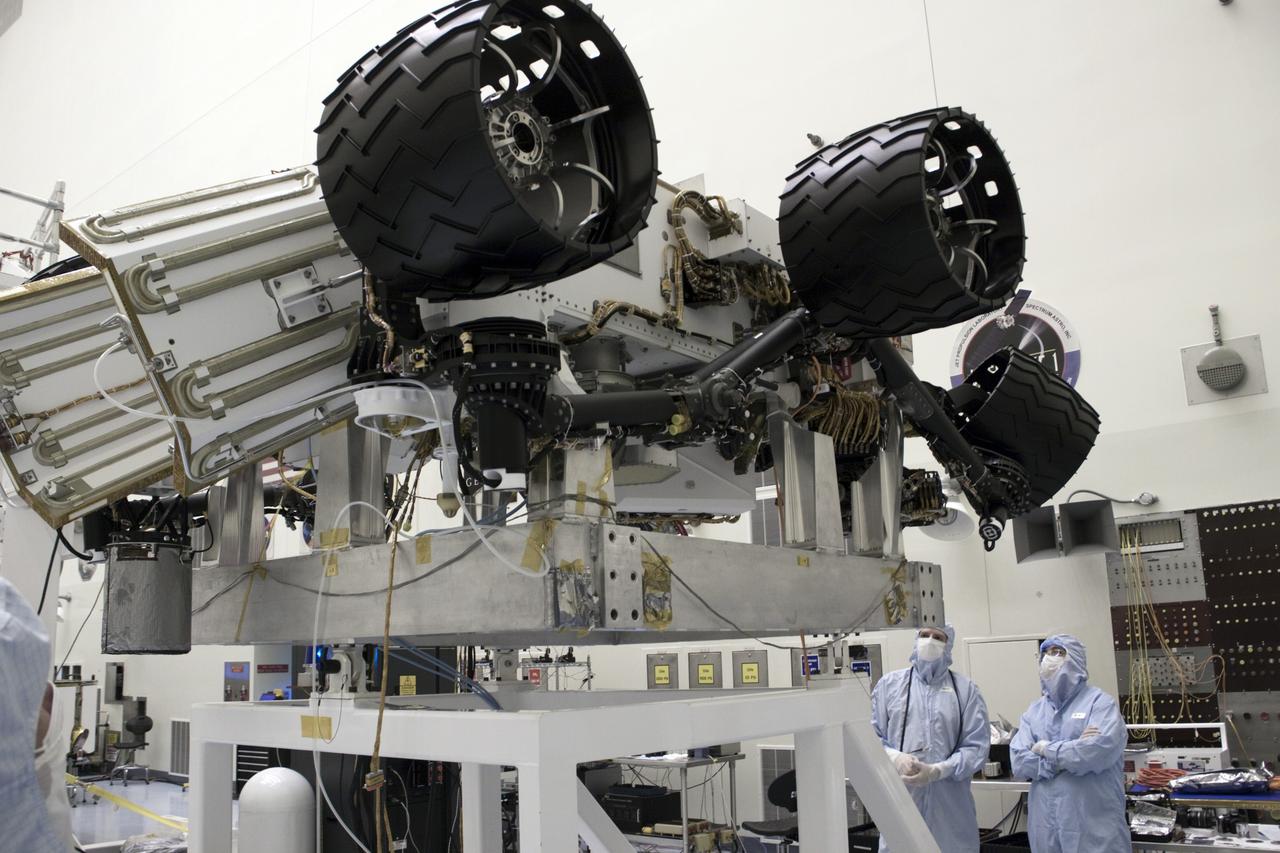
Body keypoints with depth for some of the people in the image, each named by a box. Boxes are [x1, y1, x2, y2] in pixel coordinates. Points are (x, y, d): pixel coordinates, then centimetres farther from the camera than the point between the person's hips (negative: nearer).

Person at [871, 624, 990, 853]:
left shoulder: (966, 690, 7)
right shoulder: (889, 684, 9)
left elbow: (977, 746, -1)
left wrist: (936, 771, -13)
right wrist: (895, 758, -12)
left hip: (950, 805, 0)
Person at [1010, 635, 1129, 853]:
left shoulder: (1100, 702, -3)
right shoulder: (1033, 711, 11)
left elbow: (1099, 751, -20)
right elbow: (1019, 762, -2)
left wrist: (1047, 750, -8)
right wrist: (1073, 750, -12)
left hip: (1094, 824, -4)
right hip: (1046, 824, 4)